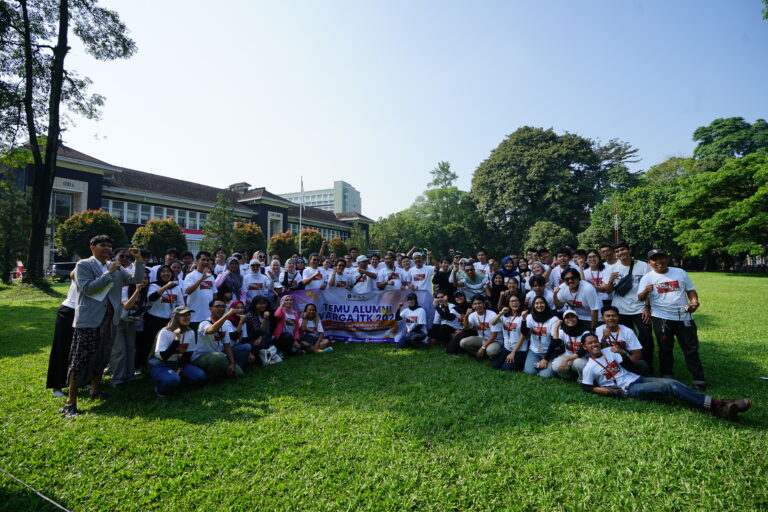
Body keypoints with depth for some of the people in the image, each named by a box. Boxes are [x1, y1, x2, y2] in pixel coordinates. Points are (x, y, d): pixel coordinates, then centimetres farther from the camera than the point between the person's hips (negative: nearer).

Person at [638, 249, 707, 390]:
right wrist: (646, 291, -37)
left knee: (691, 348, 6)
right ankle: (667, 376, 22)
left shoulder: (680, 272, 6)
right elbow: (640, 298, -14)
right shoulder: (648, 278, -5)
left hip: (684, 317, 2)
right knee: (665, 349, 8)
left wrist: (694, 302, -7)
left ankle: (699, 379, 15)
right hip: (662, 318, -2)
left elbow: (690, 290, 13)